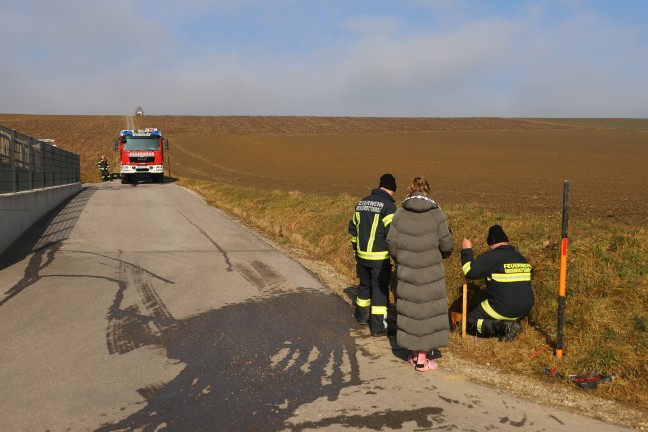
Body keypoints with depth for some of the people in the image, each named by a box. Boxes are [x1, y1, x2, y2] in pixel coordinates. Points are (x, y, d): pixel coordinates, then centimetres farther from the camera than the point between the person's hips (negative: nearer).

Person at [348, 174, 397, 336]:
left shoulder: (362, 203, 10)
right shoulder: (388, 205, -14)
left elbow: (353, 228, 17)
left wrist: (356, 249, 27)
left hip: (362, 255, 7)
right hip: (380, 257, -7)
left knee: (365, 285, 23)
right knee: (380, 290, 2)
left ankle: (361, 315, 39)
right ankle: (378, 326, 5)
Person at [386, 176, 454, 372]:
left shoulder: (400, 213, -3)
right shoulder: (436, 213, -8)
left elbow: (391, 242, -4)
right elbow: (447, 245, -7)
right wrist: (439, 255, 15)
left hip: (406, 272, 2)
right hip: (430, 272, -2)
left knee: (409, 309, 14)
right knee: (428, 311, 8)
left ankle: (415, 353, 25)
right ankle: (422, 359, 12)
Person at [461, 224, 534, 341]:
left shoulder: (491, 256, -13)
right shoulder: (521, 257, 11)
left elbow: (470, 272, -18)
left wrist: (466, 251, -6)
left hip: (503, 309, -7)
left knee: (470, 322, 9)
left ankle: (502, 326, -13)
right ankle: (513, 323, 6)